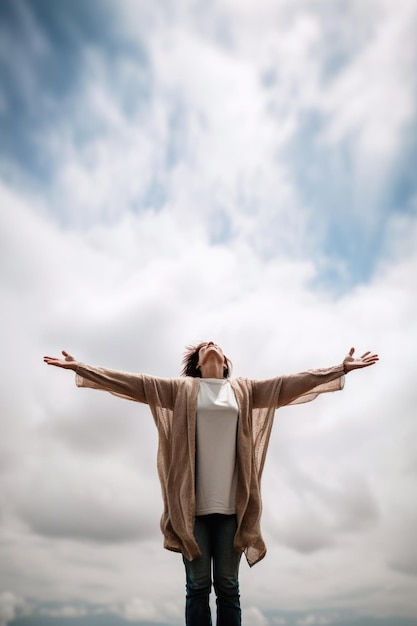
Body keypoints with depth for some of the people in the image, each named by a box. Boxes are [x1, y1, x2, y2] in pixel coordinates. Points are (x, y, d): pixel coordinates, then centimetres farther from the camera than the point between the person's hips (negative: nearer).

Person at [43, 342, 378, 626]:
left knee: (228, 587, 7)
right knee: (198, 587, 4)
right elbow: (133, 383, 5)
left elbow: (293, 383, 9)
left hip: (232, 504, 1)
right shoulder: (181, 389, 9)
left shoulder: (245, 390, 12)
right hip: (192, 504, -1)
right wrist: (80, 367, 0)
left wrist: (342, 368, 7)